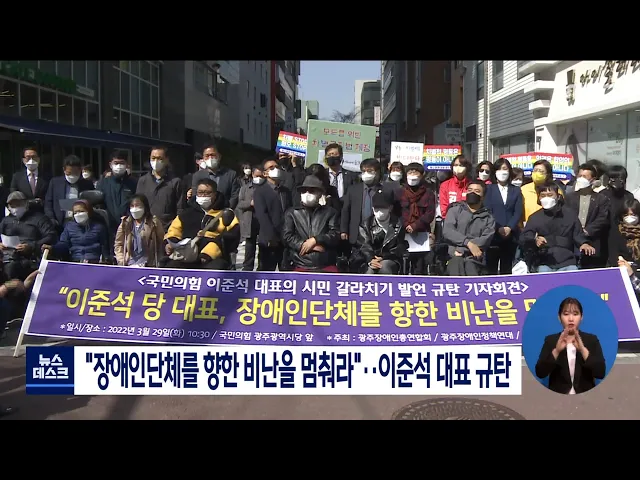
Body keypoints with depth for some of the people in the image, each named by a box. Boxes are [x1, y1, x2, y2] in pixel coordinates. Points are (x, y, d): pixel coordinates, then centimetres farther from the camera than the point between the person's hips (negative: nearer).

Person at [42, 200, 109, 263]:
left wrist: (105, 259, -7)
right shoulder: (69, 226, 22)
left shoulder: (99, 226, 14)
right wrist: (52, 248, -8)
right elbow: (63, 244, 12)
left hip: (94, 262, -2)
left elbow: (105, 246, 12)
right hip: (74, 262, 2)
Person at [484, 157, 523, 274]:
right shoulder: (489, 188, 7)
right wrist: (498, 228, -14)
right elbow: (487, 210, -3)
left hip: (511, 235, 2)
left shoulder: (516, 190, 14)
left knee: (507, 267, 6)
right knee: (491, 266, -3)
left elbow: (518, 212, 4)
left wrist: (509, 228, -12)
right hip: (493, 234, -2)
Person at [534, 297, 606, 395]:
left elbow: (601, 373, -7)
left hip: (585, 396, 1)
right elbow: (540, 373, -7)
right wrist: (556, 351, -19)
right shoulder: (550, 340, 4)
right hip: (557, 395, -1)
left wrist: (583, 350, -18)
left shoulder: (592, 339, 5)